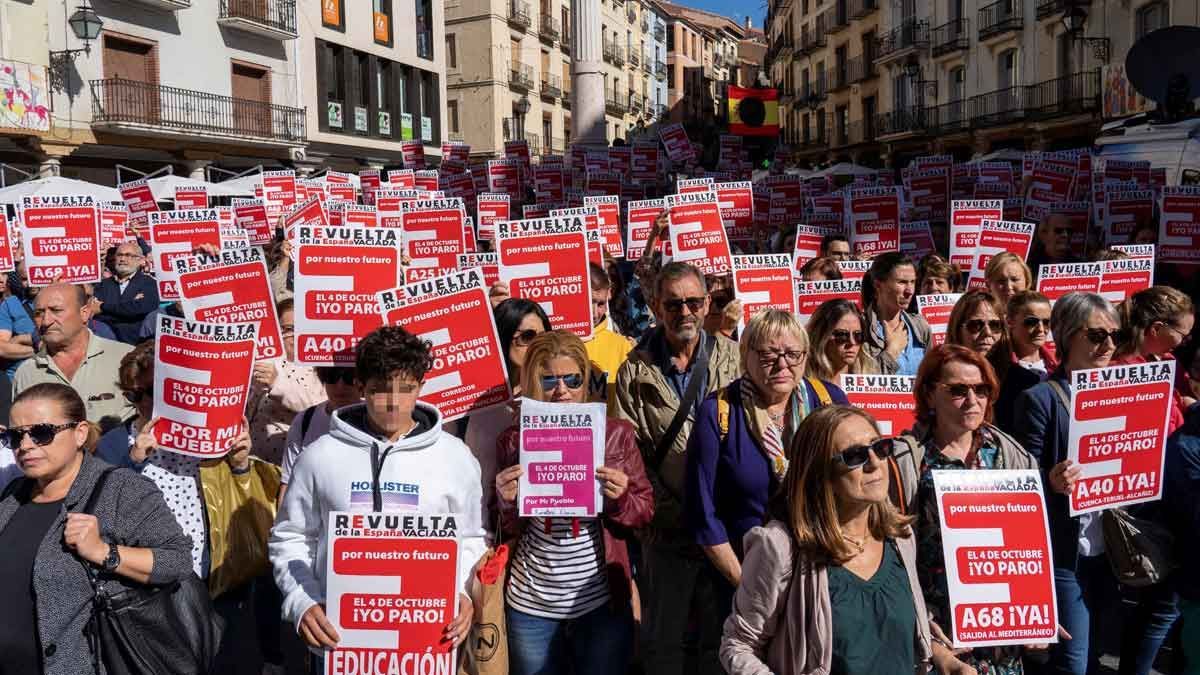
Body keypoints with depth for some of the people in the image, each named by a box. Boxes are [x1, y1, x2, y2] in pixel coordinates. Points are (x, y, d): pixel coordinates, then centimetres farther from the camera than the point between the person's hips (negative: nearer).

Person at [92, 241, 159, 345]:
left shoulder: (148, 282, 7)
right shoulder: (104, 284, 17)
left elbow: (141, 308, -10)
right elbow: (92, 311, 2)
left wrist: (103, 307, -2)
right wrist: (131, 303, -9)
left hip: (132, 339, -3)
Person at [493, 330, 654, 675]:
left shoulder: (616, 432, -4)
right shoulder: (513, 441, -2)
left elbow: (645, 512, 2)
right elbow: (511, 531, 5)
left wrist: (620, 498, -17)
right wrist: (507, 502, -15)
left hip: (602, 602, 0)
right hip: (530, 605, 1)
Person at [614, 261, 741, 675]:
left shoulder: (734, 358, -1)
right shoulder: (636, 372, -3)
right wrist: (673, 510, -12)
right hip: (668, 529, 0)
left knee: (724, 635, 16)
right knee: (663, 640, 12)